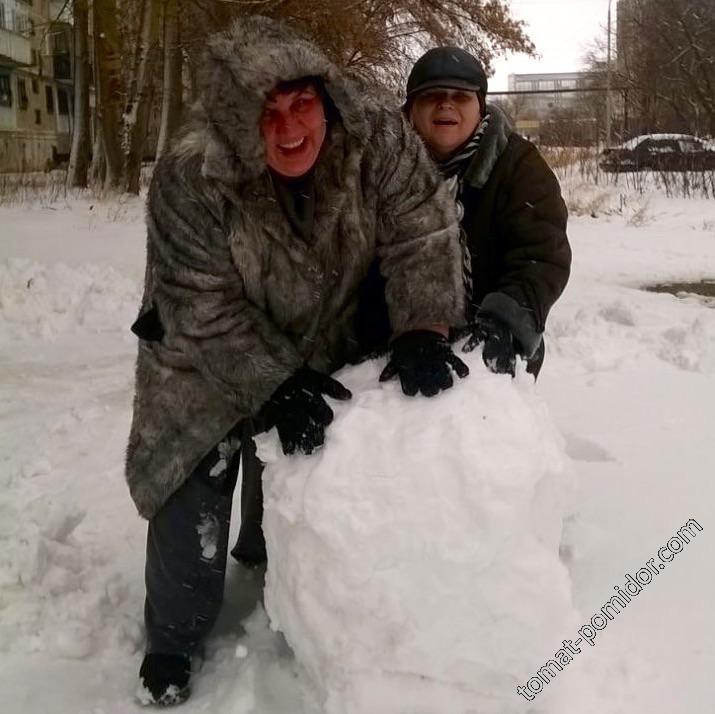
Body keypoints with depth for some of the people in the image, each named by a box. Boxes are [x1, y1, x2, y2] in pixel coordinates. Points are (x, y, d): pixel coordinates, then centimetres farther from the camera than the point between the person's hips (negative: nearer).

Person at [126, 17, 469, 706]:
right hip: (208, 361, -3)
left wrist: (422, 331, -35)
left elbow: (422, 233, -22)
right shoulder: (190, 176, -32)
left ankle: (269, 564, 50)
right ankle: (172, 641, 19)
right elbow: (205, 314, -28)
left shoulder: (377, 140, -25)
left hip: (321, 348, 3)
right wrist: (277, 386, -33)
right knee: (195, 498, -4)